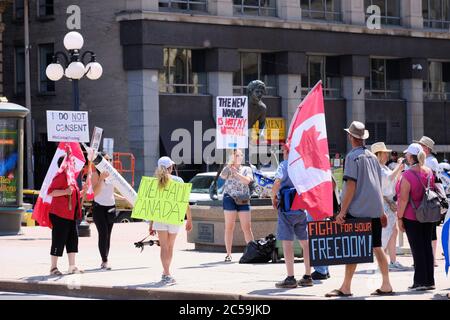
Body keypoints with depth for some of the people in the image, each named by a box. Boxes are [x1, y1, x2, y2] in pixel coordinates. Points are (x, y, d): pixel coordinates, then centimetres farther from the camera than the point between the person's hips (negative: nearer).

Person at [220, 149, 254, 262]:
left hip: (243, 200, 1)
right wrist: (230, 162, -16)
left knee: (247, 227, -1)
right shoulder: (228, 168, 9)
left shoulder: (247, 169, 13)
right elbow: (222, 176, -12)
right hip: (230, 198, -1)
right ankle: (228, 254, 0)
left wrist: (235, 172, -12)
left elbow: (247, 180, -6)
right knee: (229, 227, -2)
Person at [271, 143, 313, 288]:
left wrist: (273, 198, -6)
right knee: (305, 242, 11)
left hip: (287, 207, -6)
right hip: (303, 208, 6)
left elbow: (277, 183, -21)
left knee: (287, 242, -5)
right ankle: (307, 276, 15)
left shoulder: (285, 165, -8)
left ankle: (290, 278, -8)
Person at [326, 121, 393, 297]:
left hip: (357, 210, -7)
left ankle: (346, 287, -4)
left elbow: (351, 185, -15)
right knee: (377, 247, 9)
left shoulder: (353, 156, -9)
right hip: (375, 210, 7)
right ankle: (386, 285, 8)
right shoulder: (372, 157, 14)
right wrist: (381, 210, 25)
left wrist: (342, 211, -15)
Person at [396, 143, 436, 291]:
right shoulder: (429, 172, 4)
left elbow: (404, 199, -19)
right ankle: (430, 280, 13)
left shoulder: (407, 175, -17)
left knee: (417, 249, -2)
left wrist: (400, 217, -11)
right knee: (427, 246, 10)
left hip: (412, 217, -6)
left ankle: (421, 281, -1)